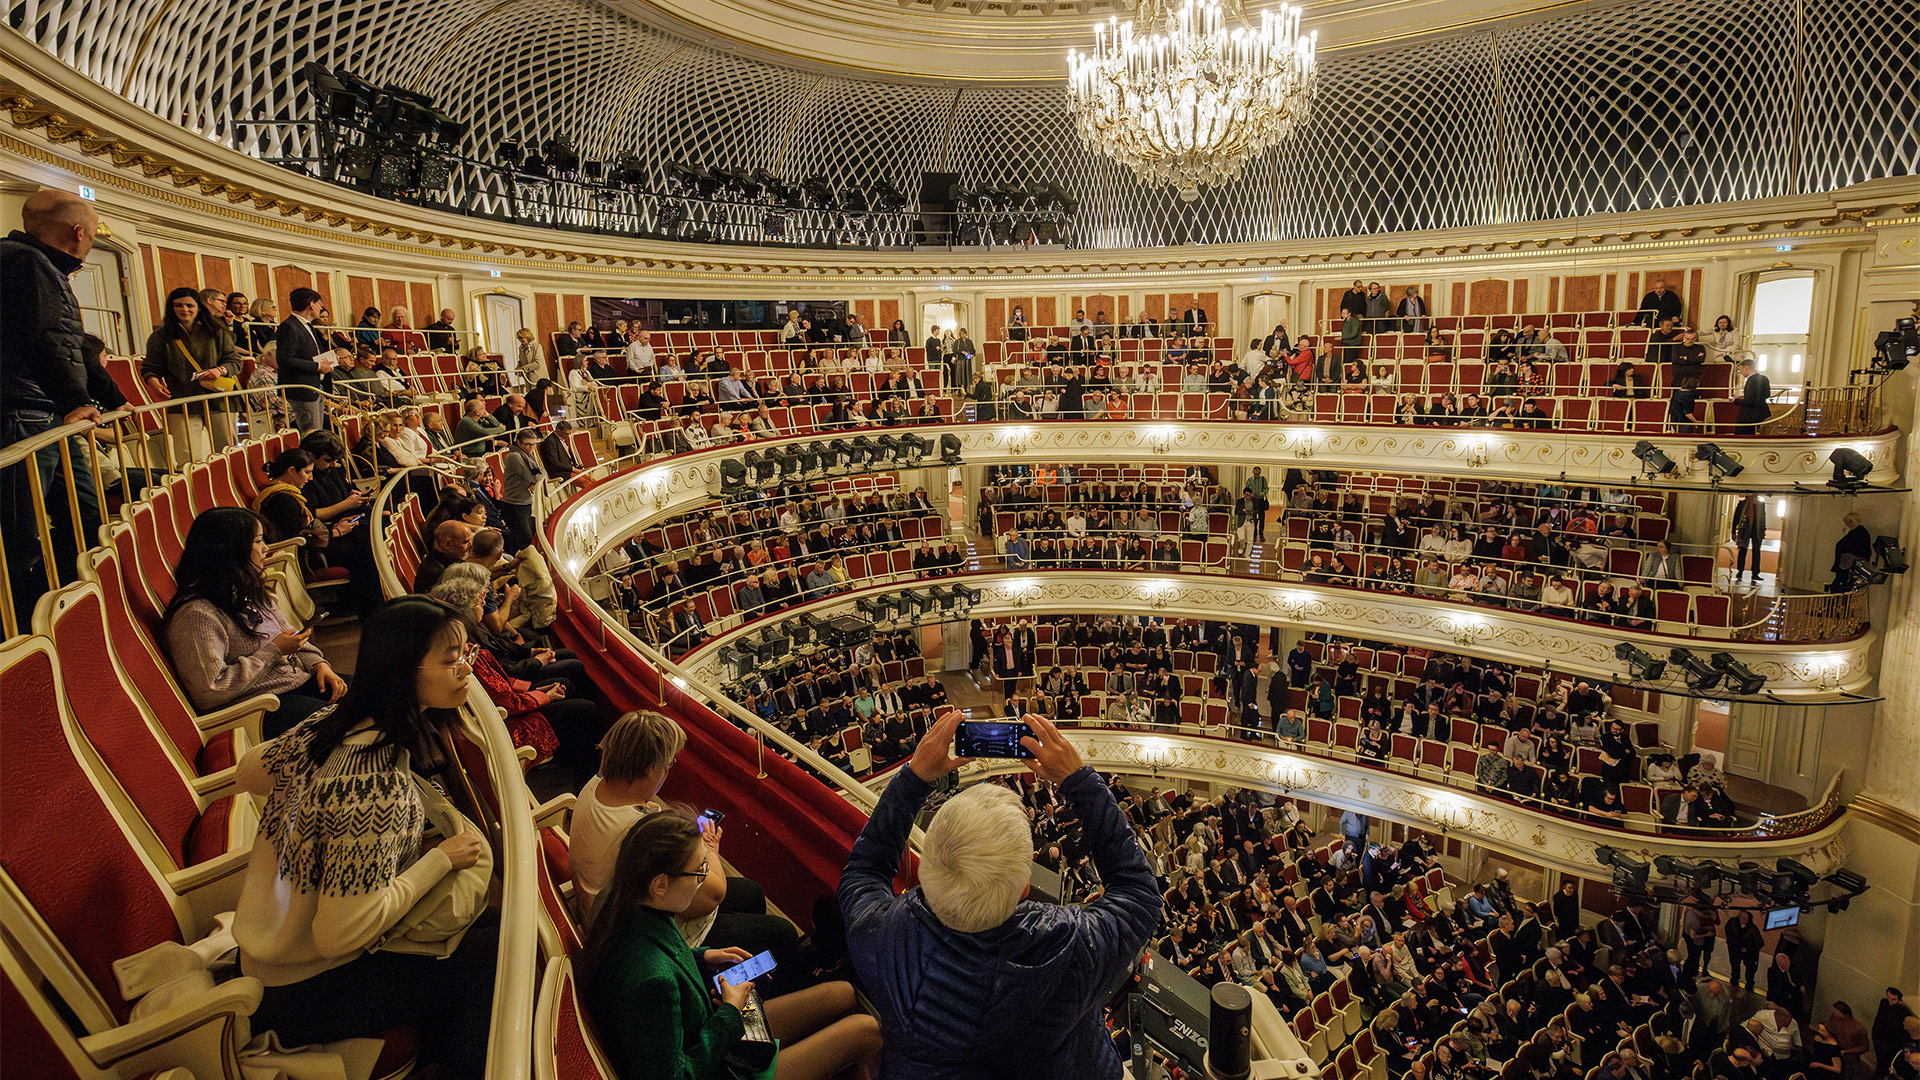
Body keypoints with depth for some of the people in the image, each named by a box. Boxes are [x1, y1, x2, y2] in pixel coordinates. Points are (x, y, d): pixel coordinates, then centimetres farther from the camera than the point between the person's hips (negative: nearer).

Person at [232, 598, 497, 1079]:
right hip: (301, 995, -8)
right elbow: (340, 934, -31)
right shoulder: (379, 784, -35)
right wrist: (440, 859, -22)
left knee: (480, 922, 12)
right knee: (492, 949, -5)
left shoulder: (330, 720, -8)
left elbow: (249, 772, 11)